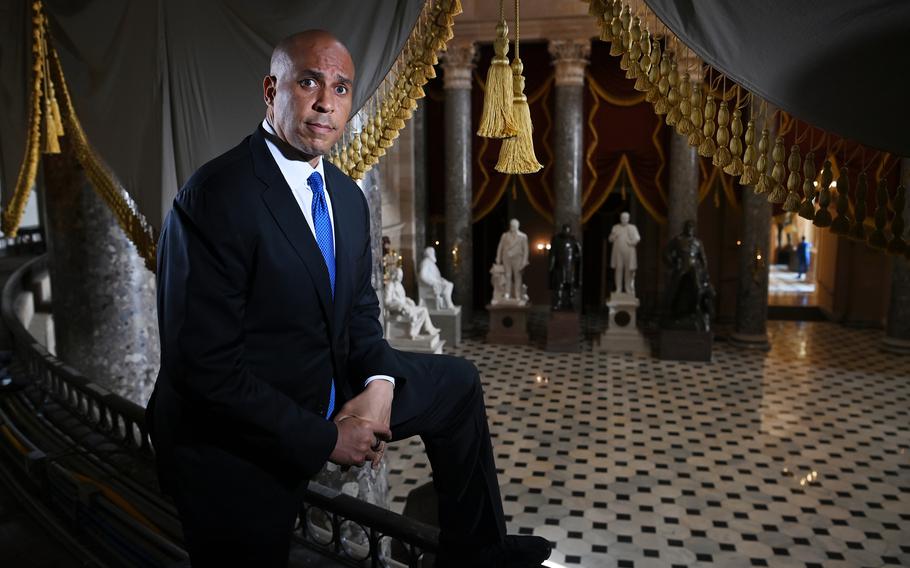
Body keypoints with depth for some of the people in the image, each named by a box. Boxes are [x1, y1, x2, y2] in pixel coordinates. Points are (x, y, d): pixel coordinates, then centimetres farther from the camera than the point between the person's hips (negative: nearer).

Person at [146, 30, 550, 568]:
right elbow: (206, 367, -26)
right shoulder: (214, 199, -24)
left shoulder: (348, 196, 0)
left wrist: (378, 384, -11)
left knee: (457, 381, 14)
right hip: (240, 441, -8)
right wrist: (325, 439, -21)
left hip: (332, 393, 8)